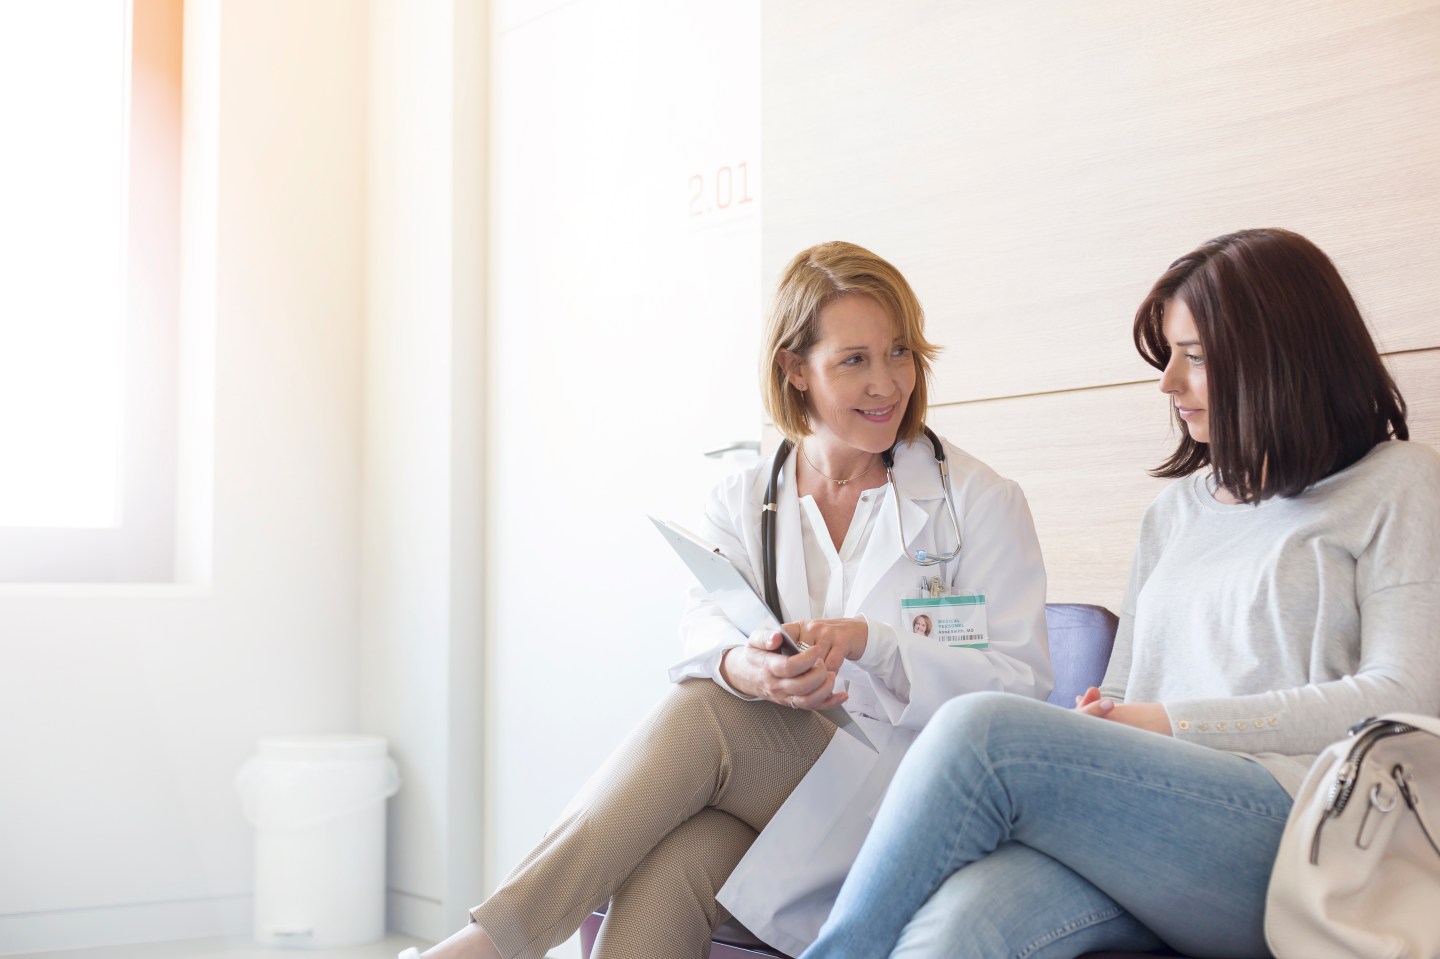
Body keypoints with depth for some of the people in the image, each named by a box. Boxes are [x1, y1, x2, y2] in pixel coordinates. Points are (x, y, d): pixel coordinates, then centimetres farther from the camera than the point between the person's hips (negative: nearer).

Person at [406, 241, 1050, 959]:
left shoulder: (980, 501, 3)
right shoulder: (740, 503, 12)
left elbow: (1022, 685, -3)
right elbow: (707, 634, -3)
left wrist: (868, 641, -19)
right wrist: (742, 666, -30)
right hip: (763, 782, 3)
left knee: (705, 710, -30)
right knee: (658, 876, -34)